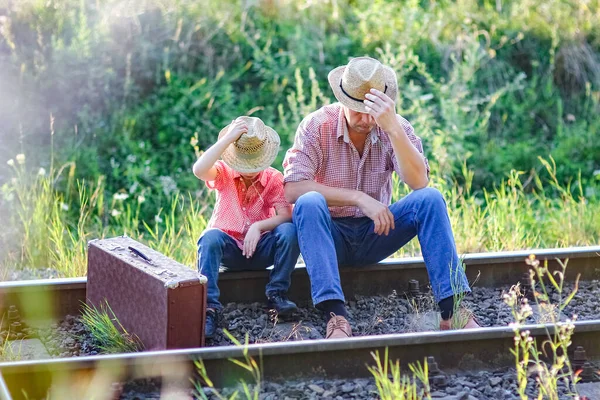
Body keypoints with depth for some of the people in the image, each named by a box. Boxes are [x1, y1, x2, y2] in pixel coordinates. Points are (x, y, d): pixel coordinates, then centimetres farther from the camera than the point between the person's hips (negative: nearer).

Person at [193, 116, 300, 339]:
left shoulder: (274, 179, -1)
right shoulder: (223, 173, -2)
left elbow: (286, 215, -15)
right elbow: (199, 170, -27)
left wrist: (258, 226, -33)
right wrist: (227, 138, -27)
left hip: (260, 249, 1)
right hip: (229, 249, -1)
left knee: (289, 231, -27)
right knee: (210, 237, -34)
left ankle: (277, 294, -16)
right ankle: (209, 307, -38)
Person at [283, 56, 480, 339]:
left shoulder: (396, 128, -6)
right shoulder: (317, 126, -11)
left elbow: (418, 182, -22)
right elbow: (293, 189, -23)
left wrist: (393, 128, -34)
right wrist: (360, 198, -27)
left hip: (375, 233, 2)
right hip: (331, 235, -2)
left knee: (430, 199, -21)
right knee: (309, 203, -34)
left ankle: (452, 308, -29)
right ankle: (335, 315, -43)